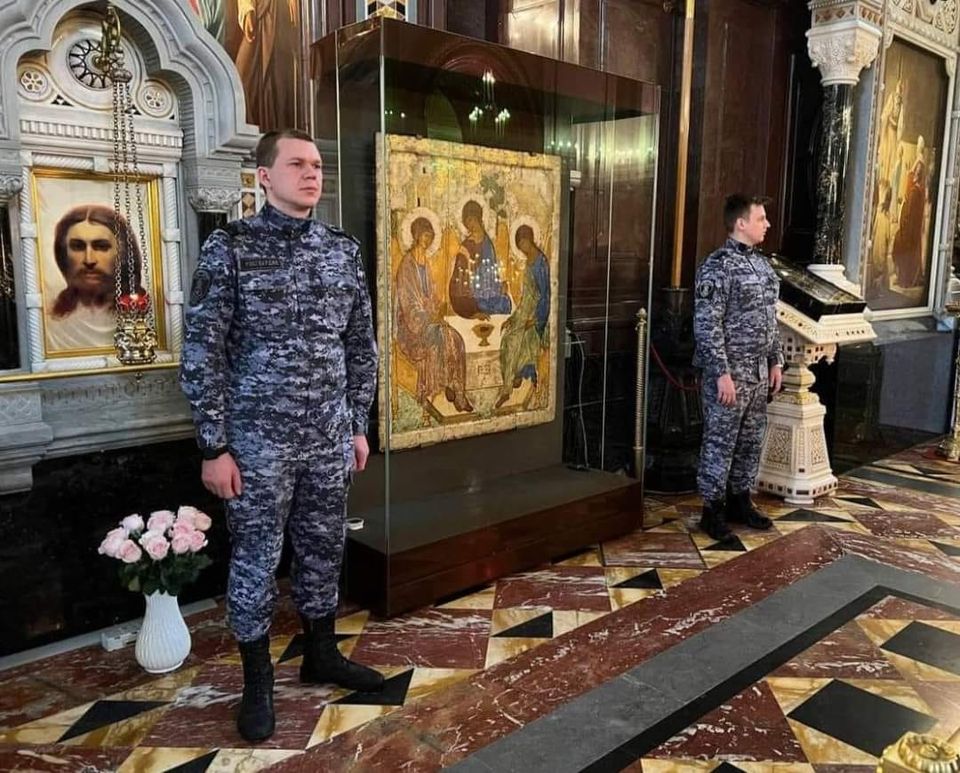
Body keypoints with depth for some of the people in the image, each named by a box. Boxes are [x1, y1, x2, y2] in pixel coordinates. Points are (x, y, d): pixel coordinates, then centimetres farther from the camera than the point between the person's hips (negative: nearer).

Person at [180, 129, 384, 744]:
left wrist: (359, 425, 11)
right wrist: (215, 446, -11)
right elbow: (203, 351, -9)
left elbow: (361, 344, 12)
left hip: (330, 437, 4)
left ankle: (322, 654, 36)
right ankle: (257, 681, 27)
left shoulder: (344, 249, 6)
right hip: (259, 440, -4)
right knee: (256, 559, 8)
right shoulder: (230, 246, -8)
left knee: (324, 550, 15)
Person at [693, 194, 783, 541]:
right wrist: (722, 373, -22)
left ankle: (739, 502, 29)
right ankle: (712, 510, 13)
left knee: (750, 441, 15)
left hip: (758, 372, 9)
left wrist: (775, 360, 16)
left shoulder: (761, 263, 12)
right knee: (720, 443, 1)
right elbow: (706, 325, -19)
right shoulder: (718, 266, -15)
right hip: (730, 372, -8)